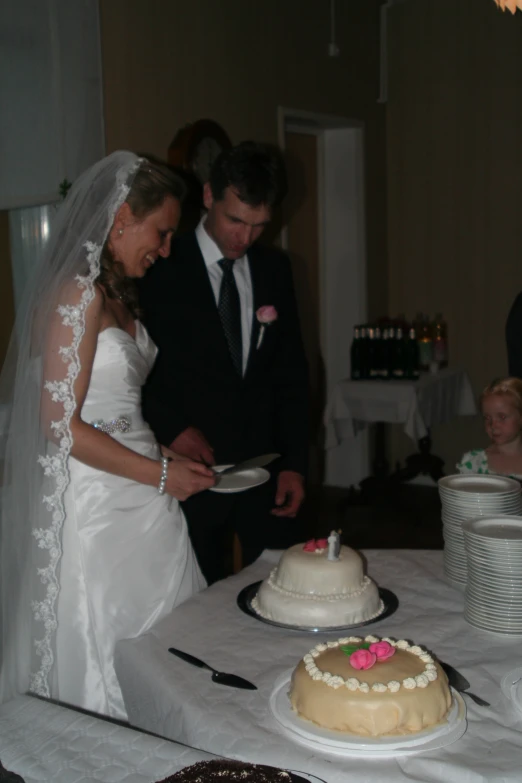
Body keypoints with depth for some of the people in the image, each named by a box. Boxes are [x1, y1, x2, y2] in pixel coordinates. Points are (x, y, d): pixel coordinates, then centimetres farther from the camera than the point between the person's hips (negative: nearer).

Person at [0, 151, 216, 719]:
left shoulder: (117, 294, 13)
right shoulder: (77, 293, -15)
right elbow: (62, 427, -20)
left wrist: (171, 455, 7)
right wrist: (162, 474, -13)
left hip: (134, 500, 9)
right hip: (95, 507, -9)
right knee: (103, 665, 5)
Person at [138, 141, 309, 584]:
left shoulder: (275, 269, 7)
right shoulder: (162, 267, -7)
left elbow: (292, 371, 9)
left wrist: (294, 462, 3)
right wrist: (173, 429, -16)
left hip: (267, 467, 4)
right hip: (192, 466, -3)